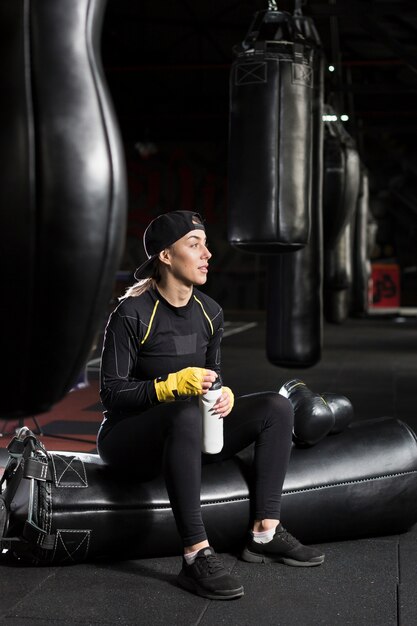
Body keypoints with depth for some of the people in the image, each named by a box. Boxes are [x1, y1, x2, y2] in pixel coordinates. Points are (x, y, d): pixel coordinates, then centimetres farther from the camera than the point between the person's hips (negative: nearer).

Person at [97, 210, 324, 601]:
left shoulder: (209, 313, 4)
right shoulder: (131, 314, -15)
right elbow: (112, 392, -17)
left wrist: (224, 394, -11)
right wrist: (173, 384, -30)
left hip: (181, 438, 7)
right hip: (127, 440, -7)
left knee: (276, 407, -7)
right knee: (185, 414, -40)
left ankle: (265, 534, -10)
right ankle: (197, 558, -39)